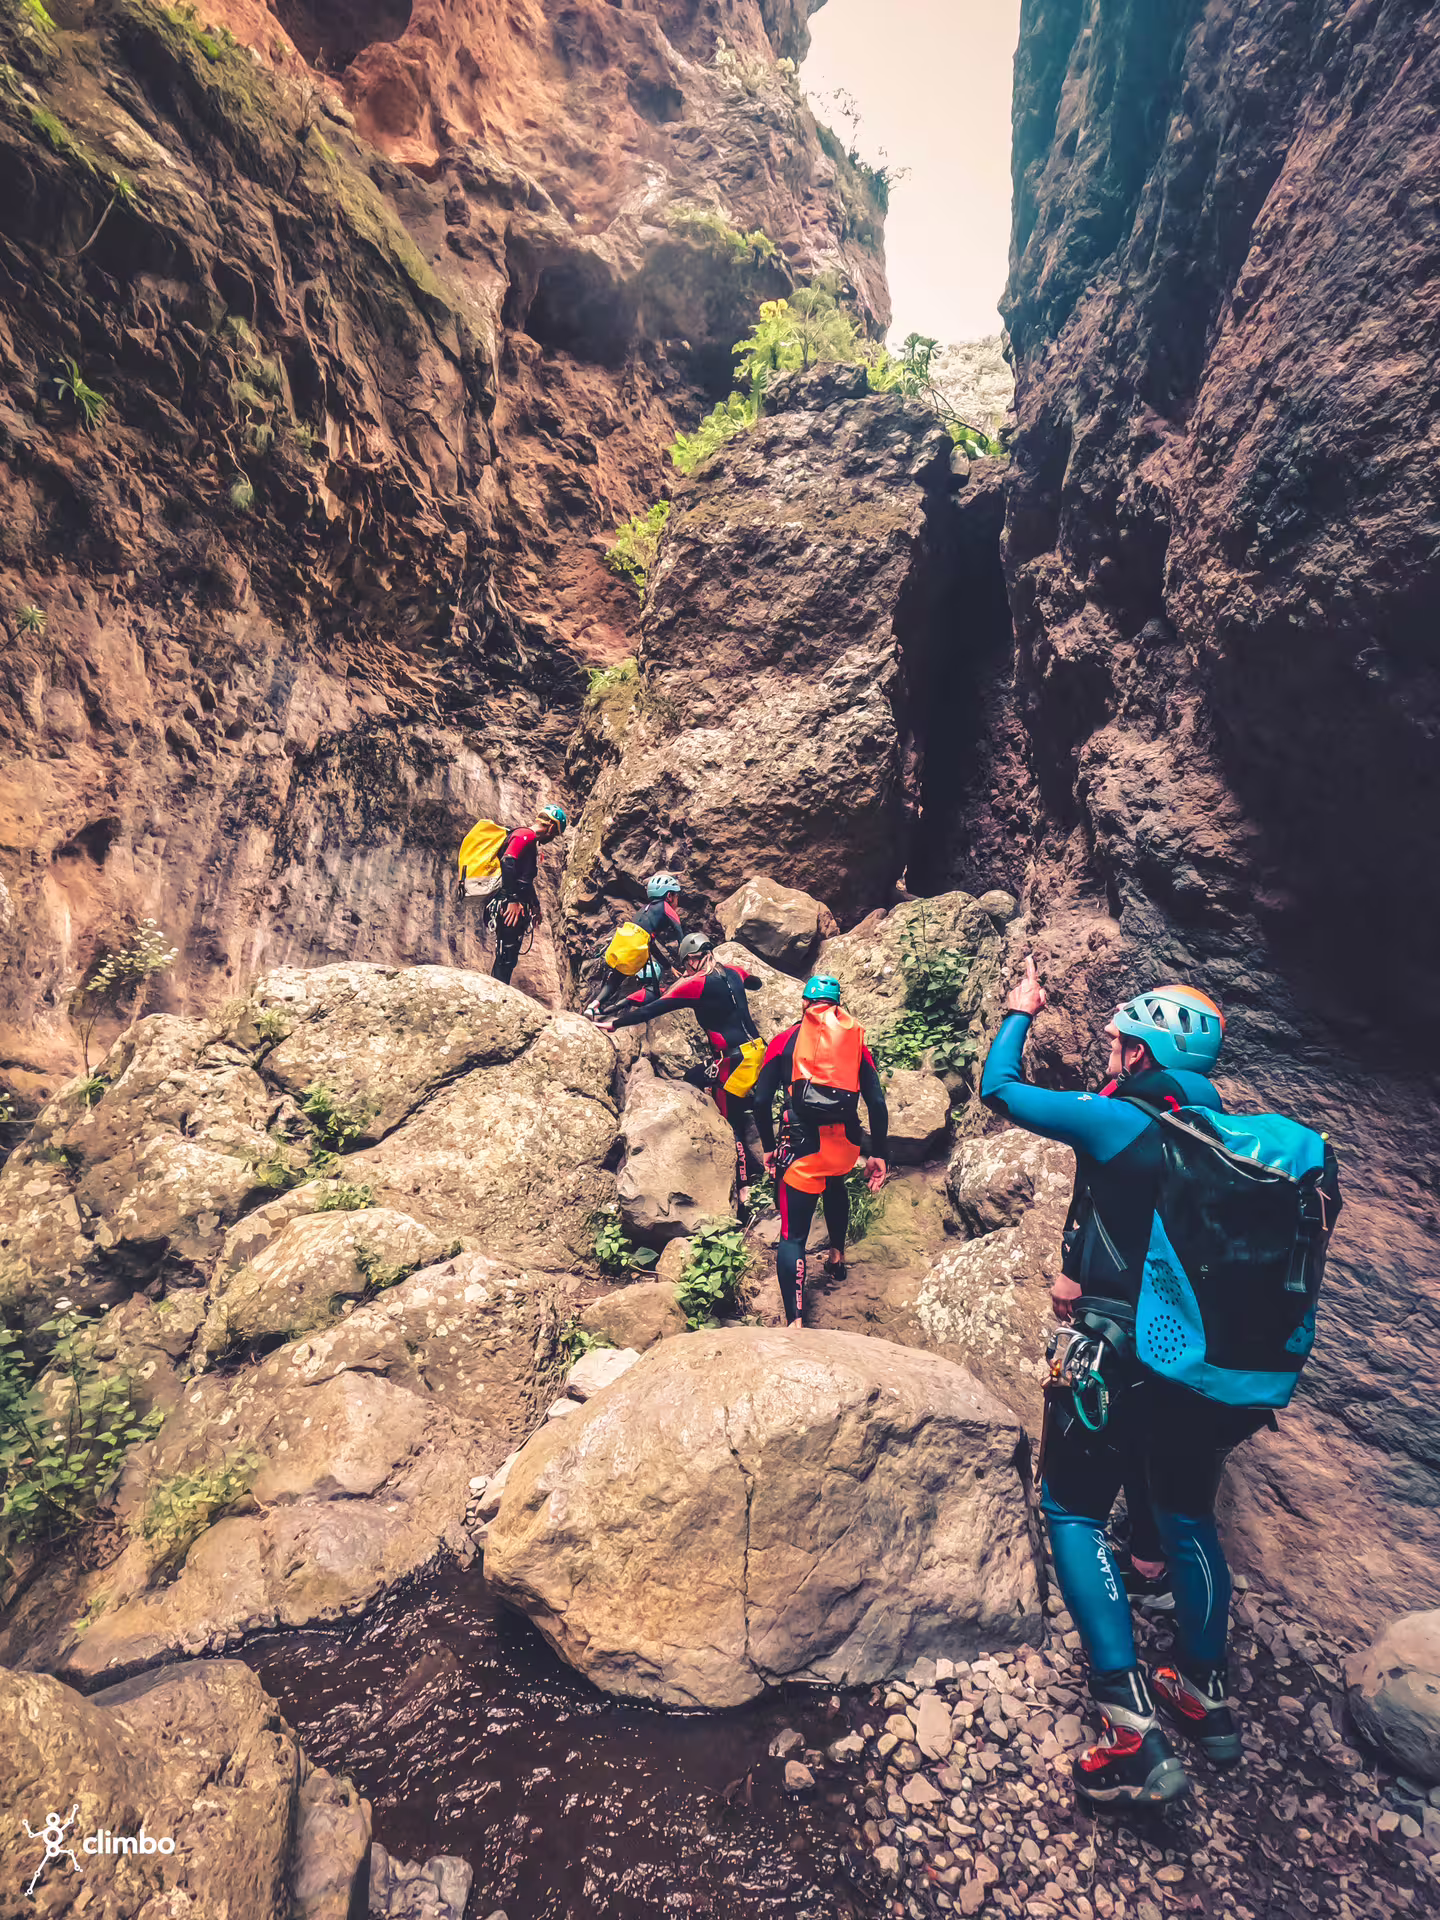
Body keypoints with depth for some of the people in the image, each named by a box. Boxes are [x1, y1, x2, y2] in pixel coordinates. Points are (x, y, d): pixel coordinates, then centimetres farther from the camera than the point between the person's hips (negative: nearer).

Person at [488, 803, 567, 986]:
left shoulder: (531, 842, 21)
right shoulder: (525, 835, -10)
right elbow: (507, 863, -24)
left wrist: (535, 905, 32)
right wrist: (513, 900, -25)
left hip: (517, 907, 10)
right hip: (508, 906, -10)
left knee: (509, 958, 14)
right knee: (506, 958, -8)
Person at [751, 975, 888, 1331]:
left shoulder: (784, 1041, 6)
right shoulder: (856, 1041, 10)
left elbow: (762, 1102, 0)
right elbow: (877, 1103, 2)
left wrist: (768, 1147, 12)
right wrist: (878, 1155, 8)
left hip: (802, 1145, -3)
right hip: (846, 1144, 3)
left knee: (793, 1235, 3)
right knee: (835, 1186, 38)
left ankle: (796, 1320, -10)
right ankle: (837, 1254, 49)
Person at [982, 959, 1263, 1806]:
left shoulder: (1116, 1121, -18)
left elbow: (1000, 1088, -8)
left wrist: (1020, 1013, 8)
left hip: (1120, 1357, -6)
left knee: (1075, 1513, 9)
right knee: (1186, 1517, 24)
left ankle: (1134, 1734, 5)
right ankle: (1207, 1695, 39)